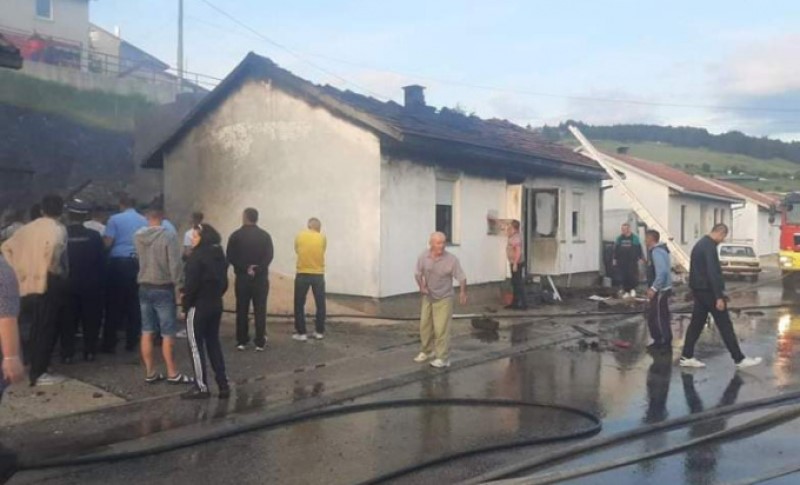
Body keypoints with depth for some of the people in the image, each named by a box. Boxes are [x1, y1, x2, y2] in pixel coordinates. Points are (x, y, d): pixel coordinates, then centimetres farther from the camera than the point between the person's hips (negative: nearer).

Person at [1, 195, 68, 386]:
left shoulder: (28, 228, 12)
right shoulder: (58, 229, -9)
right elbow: (53, 250, -30)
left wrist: (20, 270, 11)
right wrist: (58, 271, -16)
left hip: (30, 283, 7)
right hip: (48, 284, -7)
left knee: (37, 328, 17)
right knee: (46, 329, -2)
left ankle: (35, 368, 25)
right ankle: (38, 374, 0)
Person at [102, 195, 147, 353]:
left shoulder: (115, 219, -2)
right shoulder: (144, 221, 7)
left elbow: (108, 243, -8)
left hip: (119, 262, -3)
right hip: (137, 263, 3)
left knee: (114, 304, 3)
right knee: (134, 304, 8)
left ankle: (109, 344, 5)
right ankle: (131, 343, 11)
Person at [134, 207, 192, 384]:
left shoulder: (138, 236, 1)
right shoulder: (169, 235, -15)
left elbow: (140, 259, 9)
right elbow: (175, 264, -17)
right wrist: (179, 286, -9)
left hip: (144, 288, 6)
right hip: (163, 288, -5)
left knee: (147, 332, 9)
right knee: (168, 334, 1)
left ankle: (150, 373, 15)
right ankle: (172, 374, 7)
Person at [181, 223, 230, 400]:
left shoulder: (197, 255, -16)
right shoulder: (219, 254, 9)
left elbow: (192, 283, -18)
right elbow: (224, 282, 12)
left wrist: (185, 304, -9)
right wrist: (216, 296, 16)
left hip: (199, 305, -8)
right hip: (216, 304, 8)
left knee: (196, 346, 2)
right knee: (214, 343, 14)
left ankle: (201, 387, 5)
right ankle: (223, 385, 13)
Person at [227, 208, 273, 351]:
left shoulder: (236, 235, 0)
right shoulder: (265, 235, 0)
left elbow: (230, 257, -7)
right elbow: (269, 256, -10)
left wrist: (245, 269, -6)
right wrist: (257, 269, -12)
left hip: (242, 277, 0)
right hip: (260, 277, 0)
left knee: (241, 310, 8)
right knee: (260, 310, 2)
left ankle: (241, 341, 11)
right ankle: (260, 343, 1)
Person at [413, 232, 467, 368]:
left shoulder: (451, 259, -19)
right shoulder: (423, 257, -8)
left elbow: (461, 277, -16)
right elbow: (418, 273, 6)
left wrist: (463, 292, -25)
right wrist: (421, 286, -8)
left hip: (444, 298, -5)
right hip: (428, 297, 5)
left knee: (441, 329, -6)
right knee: (425, 326, 14)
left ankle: (443, 358, 3)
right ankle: (427, 352, 33)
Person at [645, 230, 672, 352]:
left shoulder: (657, 251, -19)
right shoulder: (656, 250, 13)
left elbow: (662, 272, -28)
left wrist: (654, 288, -26)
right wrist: (652, 288, 19)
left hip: (660, 290, -10)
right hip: (658, 290, 10)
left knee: (661, 317, -3)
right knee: (652, 316, 15)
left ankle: (666, 344, 4)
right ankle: (658, 341, 24)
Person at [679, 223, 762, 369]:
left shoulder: (700, 244, 14)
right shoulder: (710, 247, -17)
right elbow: (713, 273, -23)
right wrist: (719, 296, -23)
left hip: (699, 290, 10)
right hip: (708, 291, -10)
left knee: (696, 323, 10)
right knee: (725, 325, -3)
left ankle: (686, 357, 11)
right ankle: (740, 359, 3)